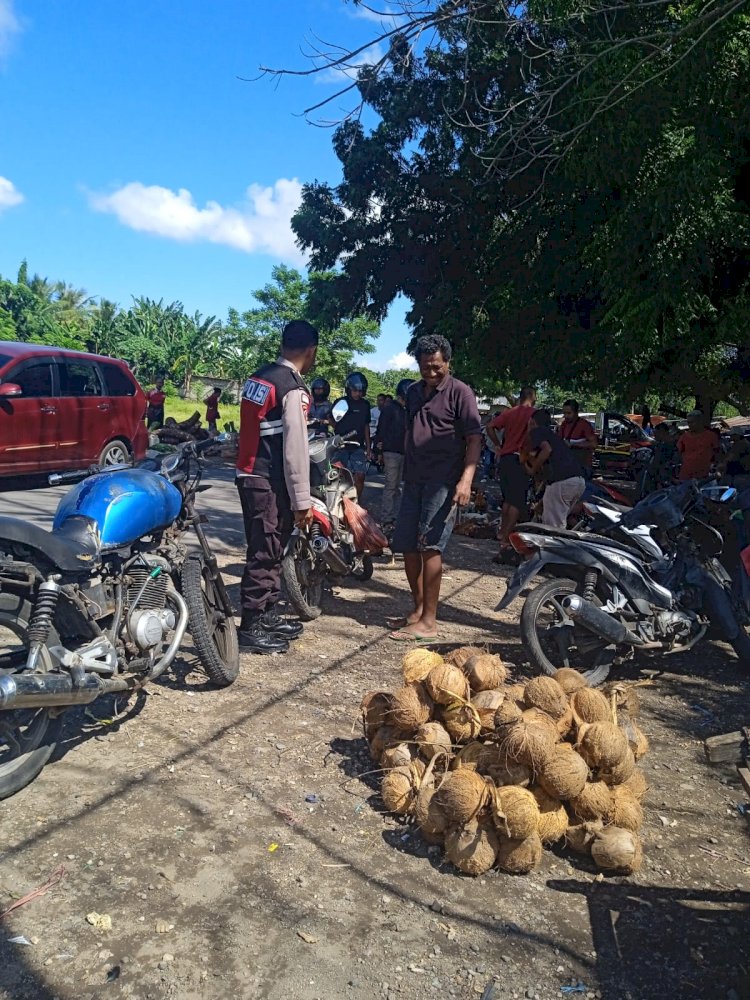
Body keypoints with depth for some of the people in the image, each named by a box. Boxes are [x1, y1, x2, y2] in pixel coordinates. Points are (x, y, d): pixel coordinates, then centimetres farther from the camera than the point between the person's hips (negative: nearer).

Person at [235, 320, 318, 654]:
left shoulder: (258, 376, 12)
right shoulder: (294, 388, -15)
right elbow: (295, 449, -18)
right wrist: (302, 500, -14)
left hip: (249, 475, 9)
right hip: (270, 482, -9)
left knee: (269, 550, 18)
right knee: (265, 554, -1)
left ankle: (267, 615, 29)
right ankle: (251, 628, 7)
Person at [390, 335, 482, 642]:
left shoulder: (459, 392, -4)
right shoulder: (414, 392, 17)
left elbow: (475, 438, -10)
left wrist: (466, 479, -22)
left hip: (443, 481, -7)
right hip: (414, 479, 7)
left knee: (429, 545, -13)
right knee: (407, 545, 7)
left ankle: (428, 621, -8)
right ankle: (419, 607, 23)